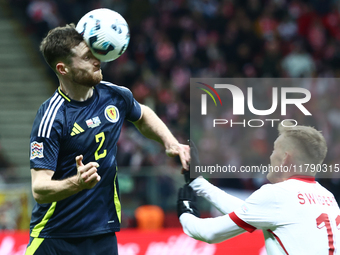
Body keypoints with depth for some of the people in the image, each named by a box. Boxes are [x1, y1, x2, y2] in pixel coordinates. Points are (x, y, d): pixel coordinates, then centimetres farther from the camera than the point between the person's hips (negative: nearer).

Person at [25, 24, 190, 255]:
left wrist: (171, 143, 10)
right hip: (54, 235, -4)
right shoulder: (52, 118, -19)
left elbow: (143, 116, 25)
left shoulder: (115, 96, -1)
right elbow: (39, 189, -23)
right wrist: (78, 183, -40)